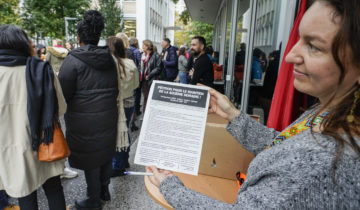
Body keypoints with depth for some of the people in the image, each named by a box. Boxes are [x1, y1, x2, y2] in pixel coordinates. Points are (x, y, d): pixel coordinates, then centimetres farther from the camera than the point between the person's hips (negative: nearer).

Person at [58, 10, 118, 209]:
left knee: (90, 159, 8)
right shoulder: (109, 59, 3)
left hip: (85, 122, -5)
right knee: (106, 154, 19)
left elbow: (63, 94, -15)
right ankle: (104, 191, 37)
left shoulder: (73, 60, -14)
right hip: (108, 118, 6)